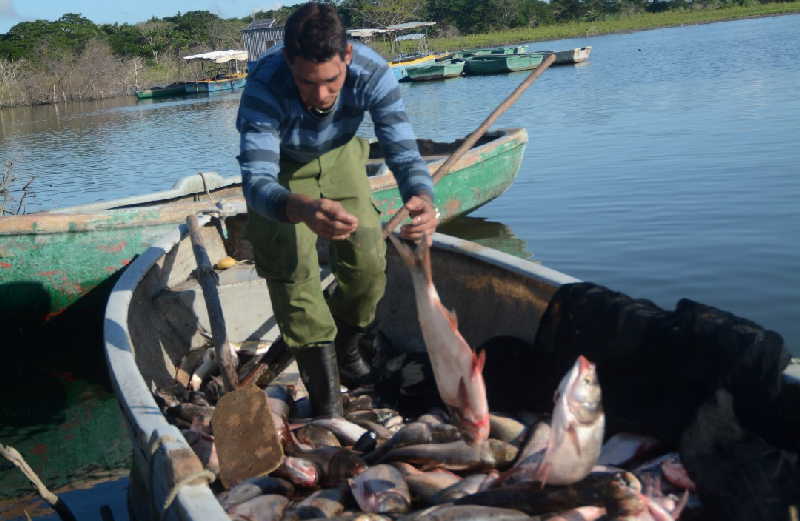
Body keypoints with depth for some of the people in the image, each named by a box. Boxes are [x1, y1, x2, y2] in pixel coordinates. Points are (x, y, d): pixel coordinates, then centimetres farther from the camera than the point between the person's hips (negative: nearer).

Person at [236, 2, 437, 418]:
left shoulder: (372, 74, -35)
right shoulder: (264, 87, -41)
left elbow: (404, 154, -35)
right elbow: (256, 180, -47)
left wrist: (423, 199, -59)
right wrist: (303, 209, -70)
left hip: (339, 156, 2)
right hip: (280, 167, -2)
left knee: (368, 265, -3)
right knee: (291, 270, -13)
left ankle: (346, 351, 29)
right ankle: (326, 404, -2)